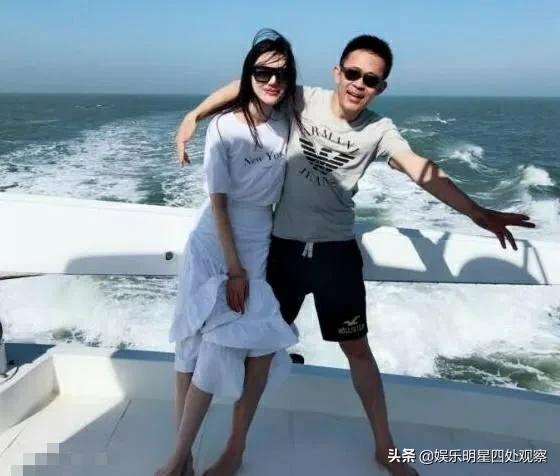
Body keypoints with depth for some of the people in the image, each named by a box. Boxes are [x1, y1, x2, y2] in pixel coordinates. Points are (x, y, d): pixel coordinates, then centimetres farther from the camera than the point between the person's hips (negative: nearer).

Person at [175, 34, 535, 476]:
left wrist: (479, 214, -32)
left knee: (358, 348, 8)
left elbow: (424, 171, -20)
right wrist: (194, 115, -9)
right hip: (284, 244, 0)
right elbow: (247, 84, -3)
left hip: (336, 248, 0)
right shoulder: (304, 100, -9)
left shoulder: (380, 129, -8)